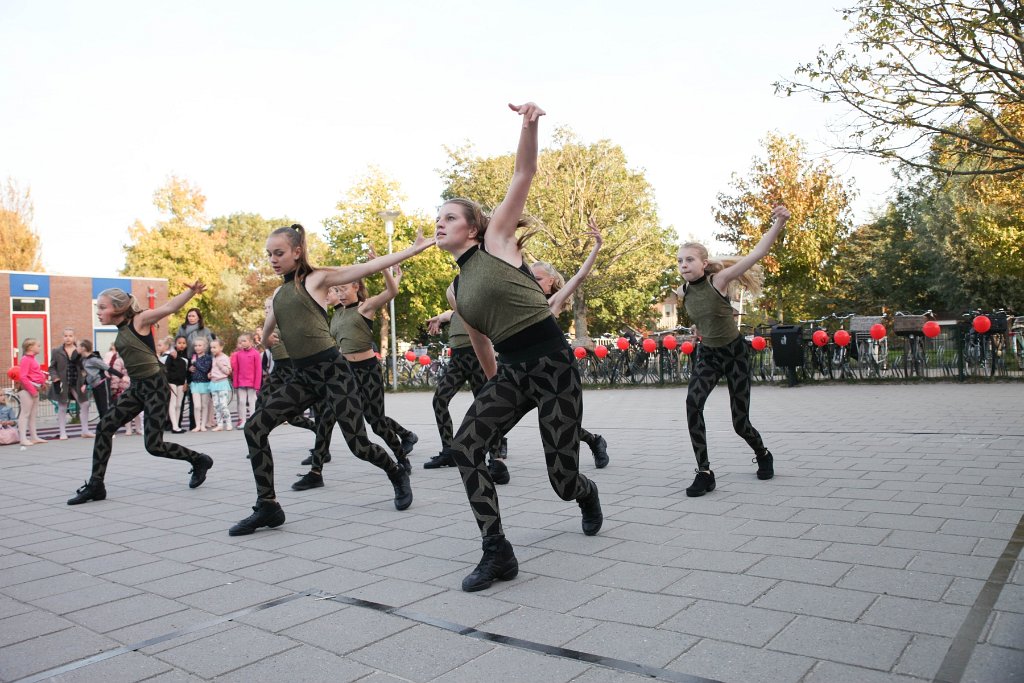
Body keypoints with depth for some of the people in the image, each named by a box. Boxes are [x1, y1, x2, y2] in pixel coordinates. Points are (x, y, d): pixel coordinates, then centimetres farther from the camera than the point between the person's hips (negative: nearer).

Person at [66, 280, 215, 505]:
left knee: (154, 446, -7)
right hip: (136, 387, 8)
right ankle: (95, 485, 6)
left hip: (155, 386, -8)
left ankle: (199, 461, 17)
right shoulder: (121, 330, 10)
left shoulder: (139, 321, -11)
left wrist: (191, 291, -39)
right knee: (104, 427, -2)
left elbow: (170, 307, -25)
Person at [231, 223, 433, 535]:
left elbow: (370, 267, -7)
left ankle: (397, 475, 28)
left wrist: (414, 249, -11)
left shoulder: (317, 278, -3)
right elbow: (264, 336, 28)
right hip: (303, 377, 6)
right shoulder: (278, 295, 15)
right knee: (254, 427, -8)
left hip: (332, 371, -6)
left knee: (358, 444, -4)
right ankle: (267, 506, 0)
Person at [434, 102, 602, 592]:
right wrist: (494, 384, 30)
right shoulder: (455, 291, 14)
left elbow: (524, 174, -11)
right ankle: (497, 554, -8)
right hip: (510, 373, 6)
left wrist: (529, 124, -26)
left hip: (553, 367, -6)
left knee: (562, 480, -1)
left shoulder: (496, 240, -2)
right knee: (465, 445, -17)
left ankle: (588, 495, 39)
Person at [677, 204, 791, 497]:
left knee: (740, 422, 2)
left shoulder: (719, 280, -19)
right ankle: (704, 473, -17)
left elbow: (757, 254, -33)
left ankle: (763, 455, 38)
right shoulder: (683, 292, -5)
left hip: (735, 353, -3)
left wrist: (778, 223, -46)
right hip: (708, 355, 4)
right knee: (693, 404, -25)